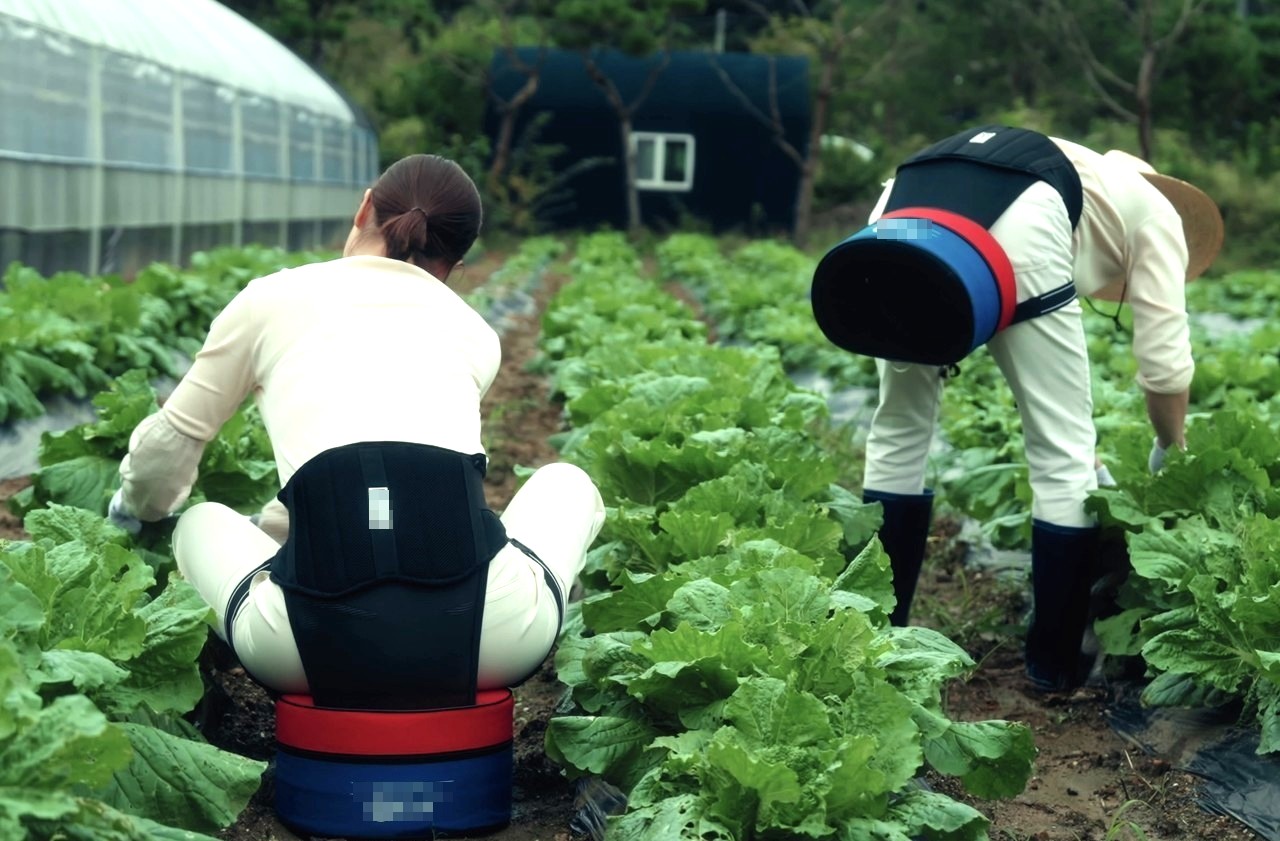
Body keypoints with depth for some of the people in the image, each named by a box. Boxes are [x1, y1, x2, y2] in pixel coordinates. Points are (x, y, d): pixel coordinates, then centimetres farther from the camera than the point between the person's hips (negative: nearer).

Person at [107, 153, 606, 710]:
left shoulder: (274, 298, 19)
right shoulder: (475, 331, 25)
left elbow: (166, 450, 27)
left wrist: (135, 508, 52)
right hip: (491, 634, 0)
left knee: (203, 522, 35)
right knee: (566, 481, 34)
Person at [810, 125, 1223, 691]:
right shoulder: (1154, 213, 29)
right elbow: (1165, 364, 24)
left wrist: (1068, 441, 49)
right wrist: (1172, 450, 41)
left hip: (905, 212, 7)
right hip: (1015, 226, -6)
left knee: (898, 433, 24)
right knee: (1063, 458, 10)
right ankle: (1056, 665, 20)